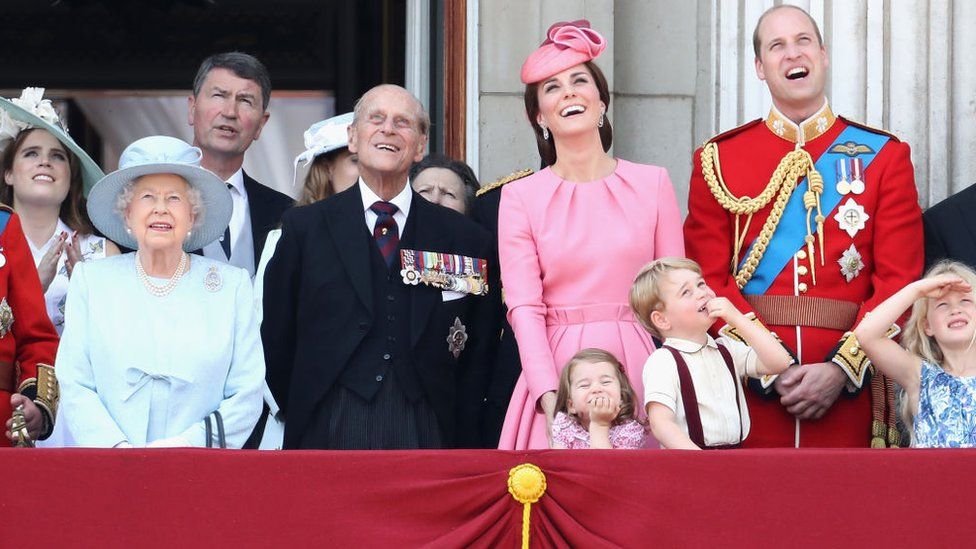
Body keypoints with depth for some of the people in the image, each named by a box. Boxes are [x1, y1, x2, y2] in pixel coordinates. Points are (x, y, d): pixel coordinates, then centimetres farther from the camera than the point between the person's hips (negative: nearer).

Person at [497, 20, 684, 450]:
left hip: (638, 367, 1)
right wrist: (550, 397, -16)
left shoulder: (652, 184, 7)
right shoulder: (520, 197, 5)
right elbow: (524, 306, -3)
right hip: (556, 369, -1)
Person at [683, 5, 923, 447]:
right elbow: (709, 280, 1)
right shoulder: (718, 160, 7)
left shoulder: (884, 156, 6)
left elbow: (899, 278, 0)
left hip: (847, 390, 0)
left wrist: (841, 369, -13)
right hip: (751, 391, 0)